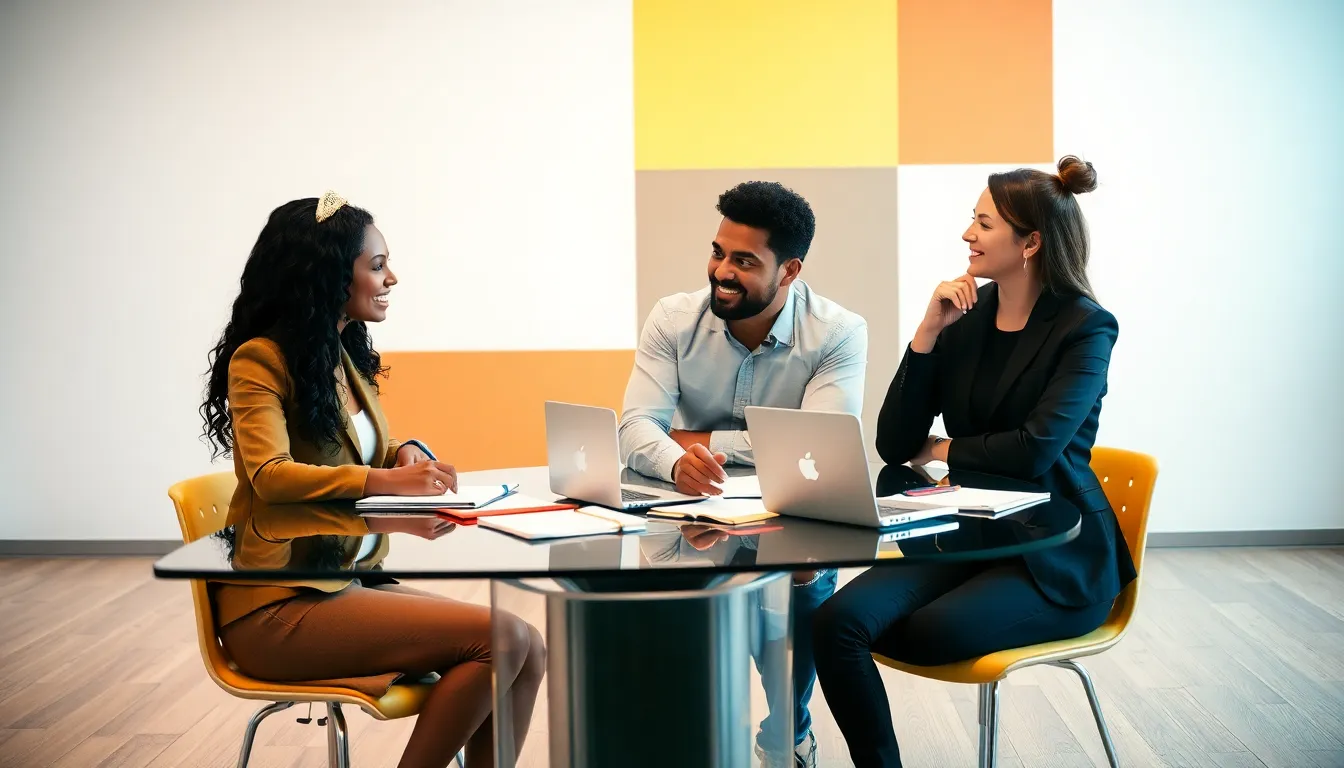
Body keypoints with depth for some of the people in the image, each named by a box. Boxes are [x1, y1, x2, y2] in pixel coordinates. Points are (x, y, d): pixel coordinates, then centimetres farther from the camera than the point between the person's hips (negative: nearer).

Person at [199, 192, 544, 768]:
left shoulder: (345, 358, 16)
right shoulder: (259, 360, -8)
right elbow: (270, 474, -22)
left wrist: (408, 455, -1)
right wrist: (387, 481, -31)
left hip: (349, 583, 8)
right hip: (281, 607, -8)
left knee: (528, 650, -10)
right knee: (500, 639, -21)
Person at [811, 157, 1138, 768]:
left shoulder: (1085, 328, -8)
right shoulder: (965, 315, 7)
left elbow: (1035, 449, -20)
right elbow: (893, 445, 0)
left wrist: (940, 450, -5)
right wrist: (928, 330, -8)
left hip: (1056, 559, -5)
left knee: (928, 630, -31)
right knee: (838, 619, -21)